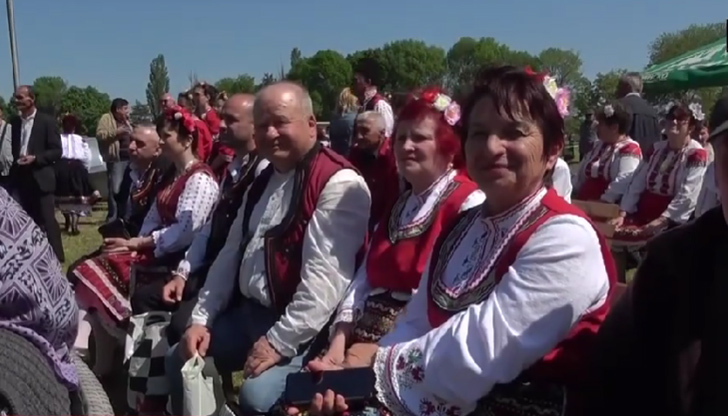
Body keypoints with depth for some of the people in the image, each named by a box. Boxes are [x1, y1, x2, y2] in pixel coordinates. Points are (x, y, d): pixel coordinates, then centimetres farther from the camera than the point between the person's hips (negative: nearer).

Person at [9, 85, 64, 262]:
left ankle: (56, 256, 7)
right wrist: (15, 161, 2)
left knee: (48, 220, -2)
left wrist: (35, 158, -18)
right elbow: (13, 148, 19)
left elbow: (57, 151, -8)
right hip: (21, 178, 5)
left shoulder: (47, 121, -5)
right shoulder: (15, 122, 11)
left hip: (40, 178, -5)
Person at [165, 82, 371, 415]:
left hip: (300, 330, -8)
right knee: (179, 361, 12)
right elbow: (231, 253, 15)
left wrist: (279, 341, -20)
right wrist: (201, 318, 8)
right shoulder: (263, 181, 13)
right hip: (247, 313, 9)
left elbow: (325, 279, -23)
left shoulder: (339, 184, -17)